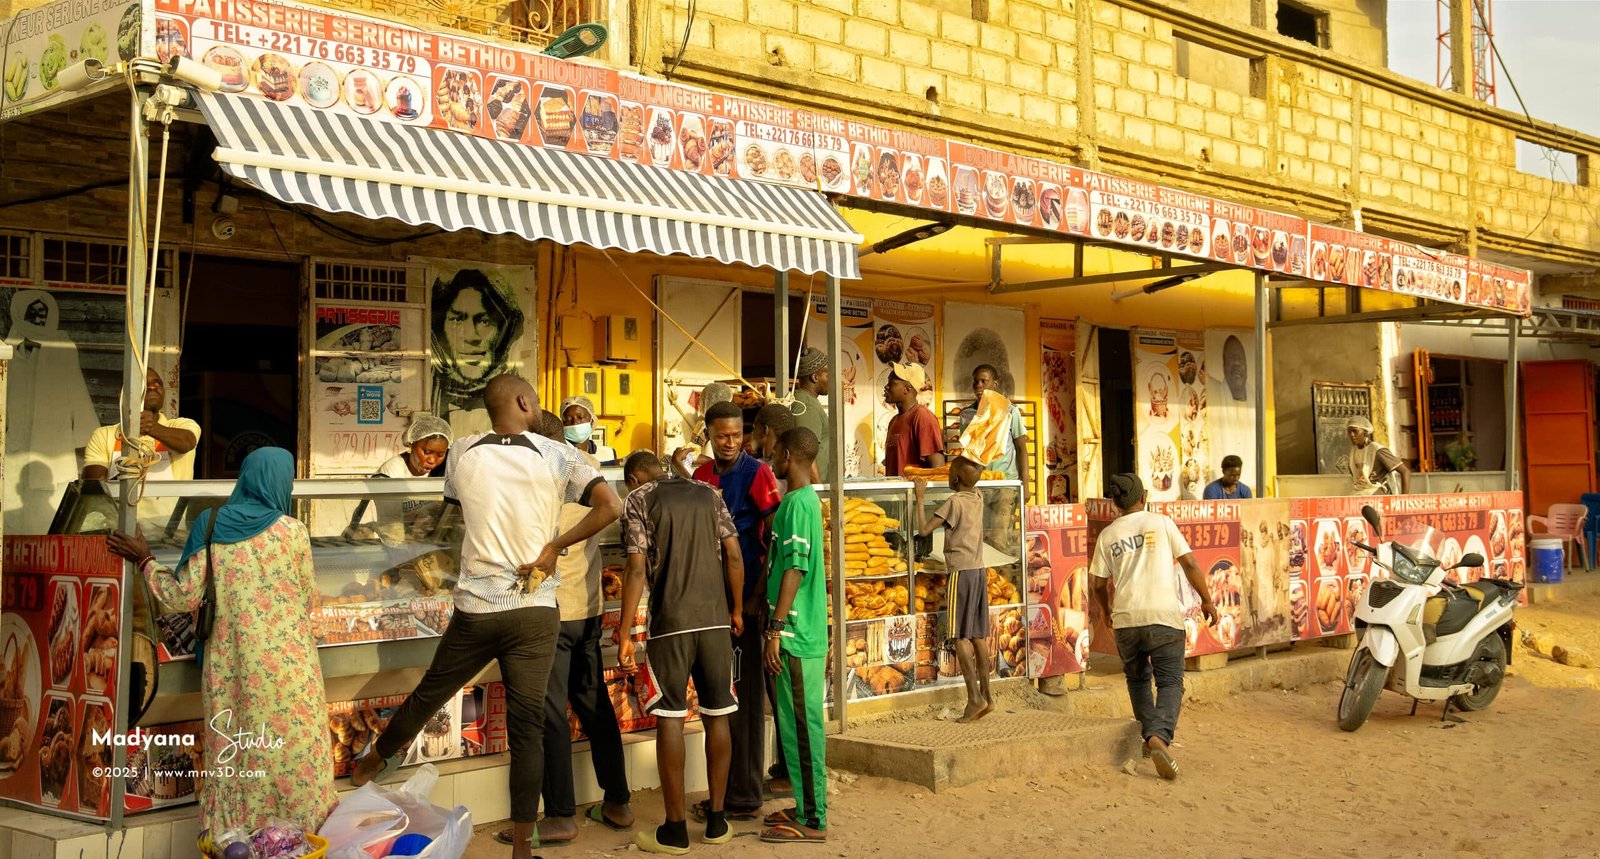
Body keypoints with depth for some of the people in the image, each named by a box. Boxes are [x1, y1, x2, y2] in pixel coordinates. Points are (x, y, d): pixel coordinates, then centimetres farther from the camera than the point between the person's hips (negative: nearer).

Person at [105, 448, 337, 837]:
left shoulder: (210, 525, -1)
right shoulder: (291, 531, -7)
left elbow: (184, 597, -1)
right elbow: (308, 601, 2)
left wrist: (144, 561, 13)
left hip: (230, 666, 3)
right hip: (285, 667, -3)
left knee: (233, 755, 12)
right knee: (293, 752, 6)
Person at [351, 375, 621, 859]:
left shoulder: (462, 454, 0)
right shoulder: (557, 457, -5)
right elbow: (610, 506, -15)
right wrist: (555, 547, -9)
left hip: (475, 608, 1)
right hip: (535, 609, -1)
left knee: (429, 694, 20)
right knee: (527, 725, 3)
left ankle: (373, 761, 45)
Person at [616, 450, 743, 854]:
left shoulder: (640, 499, 2)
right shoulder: (708, 494, 13)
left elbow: (637, 568, -7)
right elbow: (734, 555, 7)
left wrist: (624, 633, -5)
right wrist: (737, 610, 17)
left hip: (670, 622, -4)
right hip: (716, 620, 4)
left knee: (670, 718, 1)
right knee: (717, 716, 9)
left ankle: (675, 829, 3)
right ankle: (716, 820, 16)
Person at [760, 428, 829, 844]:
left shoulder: (796, 502, -16)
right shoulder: (806, 499, 14)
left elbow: (794, 569, -21)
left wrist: (775, 630, -20)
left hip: (796, 637, -10)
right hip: (804, 634, 10)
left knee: (801, 727, -4)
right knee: (796, 725, 15)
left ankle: (811, 821, 1)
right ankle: (807, 808, 23)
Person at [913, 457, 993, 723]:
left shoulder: (954, 502, -12)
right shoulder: (978, 499, 9)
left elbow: (924, 530, -14)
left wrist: (920, 497, -6)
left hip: (961, 572, -7)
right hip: (979, 570, 7)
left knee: (960, 635, -8)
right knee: (978, 635, 8)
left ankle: (974, 697, -15)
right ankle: (986, 694, 8)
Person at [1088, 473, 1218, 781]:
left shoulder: (1107, 536, 8)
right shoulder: (1161, 523, 2)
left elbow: (1098, 585, 9)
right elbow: (1190, 564, 0)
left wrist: (1105, 610, 29)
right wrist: (1207, 600, 10)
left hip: (1126, 619, 2)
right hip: (1164, 616, -2)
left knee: (1138, 679, 23)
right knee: (1170, 682, -1)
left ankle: (1150, 734, 16)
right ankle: (1160, 736, -24)